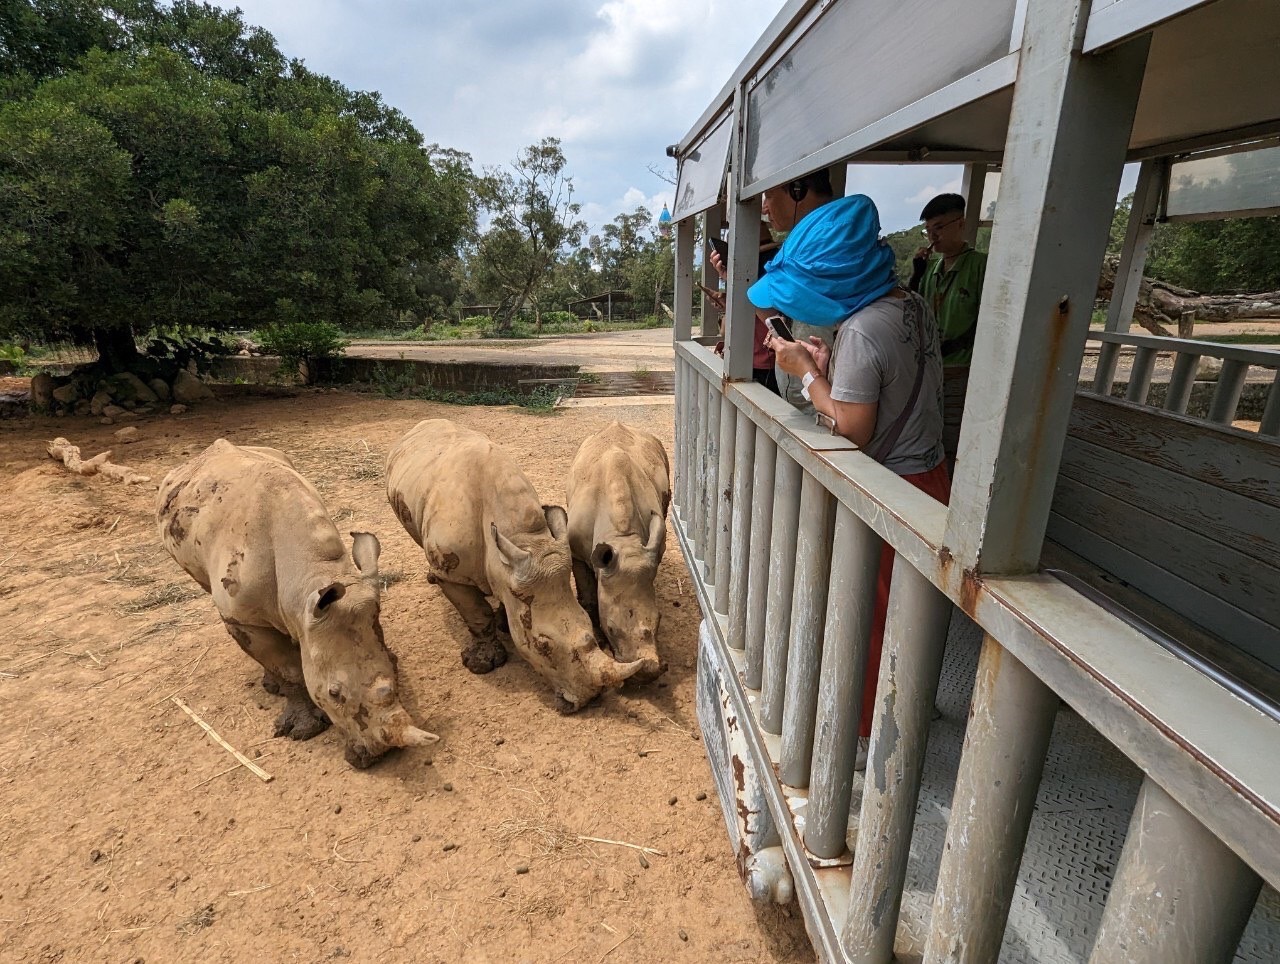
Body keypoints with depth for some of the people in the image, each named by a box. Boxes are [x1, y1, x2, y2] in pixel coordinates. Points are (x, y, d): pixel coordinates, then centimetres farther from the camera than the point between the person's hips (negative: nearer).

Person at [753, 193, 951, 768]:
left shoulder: (861, 330, -24)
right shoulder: (915, 307, 4)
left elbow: (852, 432, -24)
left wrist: (807, 374, -15)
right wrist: (831, 364, 4)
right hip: (929, 478, 9)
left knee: (867, 616, 9)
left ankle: (865, 734, 28)